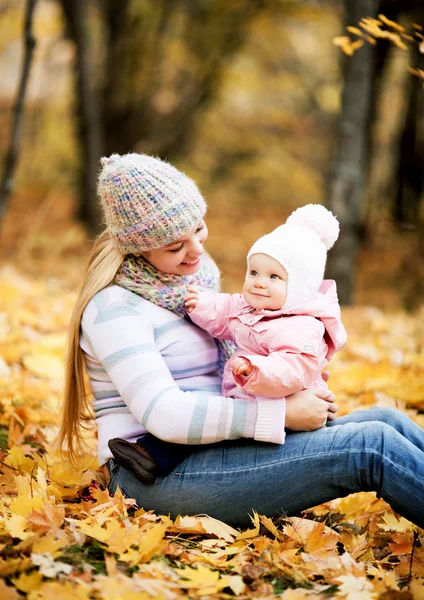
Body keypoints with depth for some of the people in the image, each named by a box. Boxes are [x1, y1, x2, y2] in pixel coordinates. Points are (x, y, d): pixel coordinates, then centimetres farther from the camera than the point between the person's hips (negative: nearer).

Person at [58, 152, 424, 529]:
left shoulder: (190, 279, 14)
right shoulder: (115, 307, -13)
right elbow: (164, 415, -23)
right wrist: (282, 413, -21)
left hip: (212, 450, 9)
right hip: (159, 476, -8)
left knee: (386, 422, -5)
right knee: (371, 446, -21)